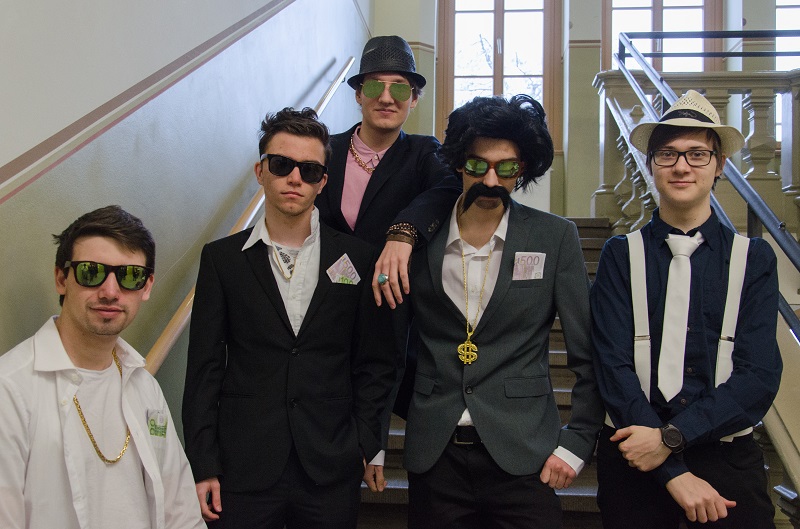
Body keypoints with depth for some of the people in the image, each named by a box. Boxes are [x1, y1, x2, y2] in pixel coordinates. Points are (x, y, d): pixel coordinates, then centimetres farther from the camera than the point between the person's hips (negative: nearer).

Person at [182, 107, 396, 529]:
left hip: (332, 474, 1)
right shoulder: (222, 258, 2)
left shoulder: (358, 259, 2)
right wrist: (203, 467, -2)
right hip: (244, 473, 0)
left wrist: (364, 446, -2)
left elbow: (374, 364, 5)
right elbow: (204, 370, 1)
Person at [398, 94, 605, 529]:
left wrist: (576, 443, -3)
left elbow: (589, 354, 0)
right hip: (434, 456, 2)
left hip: (522, 457, -1)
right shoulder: (420, 240, 1)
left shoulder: (555, 238, -2)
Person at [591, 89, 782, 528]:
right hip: (634, 457, 0)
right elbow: (613, 367, -9)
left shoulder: (753, 258, 1)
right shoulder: (621, 255, -1)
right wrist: (674, 473, -15)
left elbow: (759, 375, -7)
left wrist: (670, 436, -18)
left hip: (728, 456, 0)